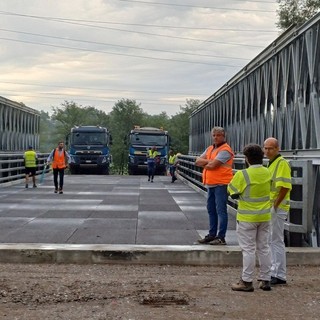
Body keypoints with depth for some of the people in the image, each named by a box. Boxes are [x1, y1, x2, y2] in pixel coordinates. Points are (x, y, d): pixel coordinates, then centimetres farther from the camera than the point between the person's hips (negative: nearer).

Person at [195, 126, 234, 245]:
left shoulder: (225, 150, -11)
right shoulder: (210, 149, 17)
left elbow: (213, 165, -20)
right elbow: (198, 161, 8)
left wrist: (204, 164, -1)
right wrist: (208, 161, -9)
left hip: (221, 184, -9)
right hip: (211, 184, 9)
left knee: (221, 210, -7)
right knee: (211, 210, 15)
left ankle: (221, 237, -4)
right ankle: (212, 235, 25)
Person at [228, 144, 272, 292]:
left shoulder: (242, 175, -18)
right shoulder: (267, 173, 0)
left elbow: (232, 192, -11)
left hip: (247, 218, -5)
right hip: (265, 217, 5)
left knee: (248, 249, 1)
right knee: (264, 248, 13)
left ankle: (247, 281, 6)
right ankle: (265, 280, 19)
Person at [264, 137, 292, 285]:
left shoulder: (282, 163, -15)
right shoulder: (271, 163, 17)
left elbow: (285, 186, -22)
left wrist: (275, 205, -20)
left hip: (277, 208, -10)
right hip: (270, 207, 10)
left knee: (276, 241, -6)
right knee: (271, 240, 15)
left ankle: (280, 276, 0)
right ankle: (274, 272, 24)